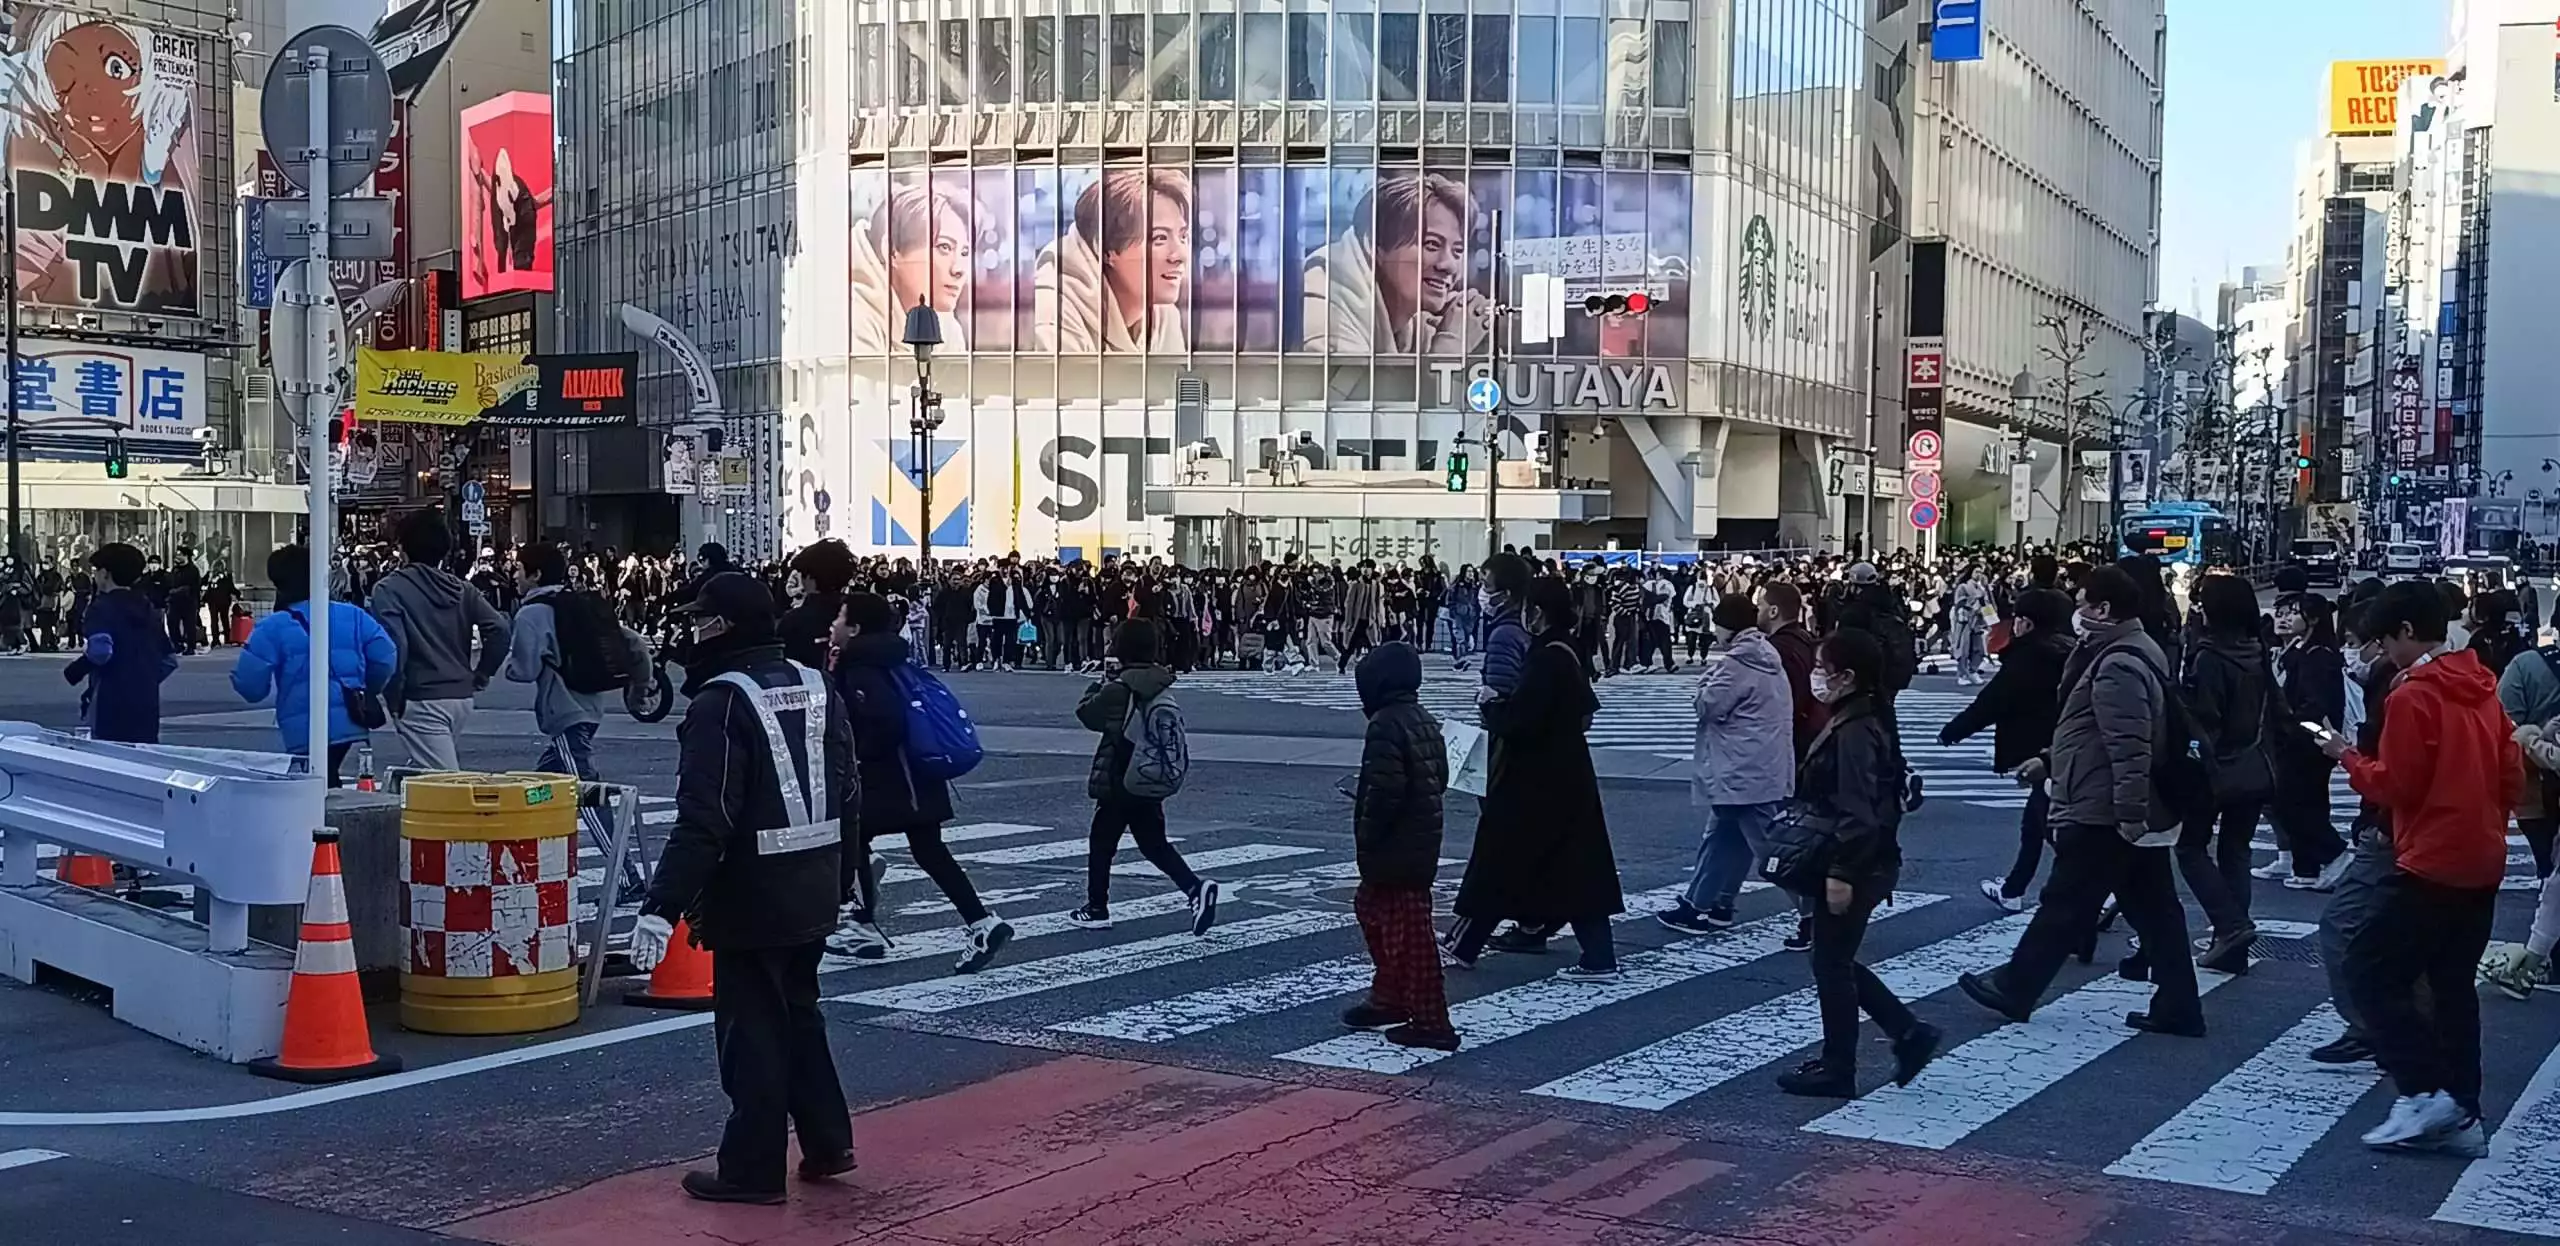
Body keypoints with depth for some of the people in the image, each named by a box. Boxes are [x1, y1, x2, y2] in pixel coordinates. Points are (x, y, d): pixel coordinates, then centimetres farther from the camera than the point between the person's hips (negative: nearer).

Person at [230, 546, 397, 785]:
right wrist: (365, 692, 19)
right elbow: (386, 658, 2)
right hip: (350, 724, 5)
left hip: (304, 731, -5)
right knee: (329, 786, 20)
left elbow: (251, 686, -8)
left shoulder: (271, 628, -6)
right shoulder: (353, 615, 6)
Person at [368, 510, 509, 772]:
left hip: (421, 699, -6)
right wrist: (478, 678, 5)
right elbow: (499, 630, -1)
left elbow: (393, 645, -17)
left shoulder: (389, 589, -7)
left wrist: (394, 698, -8)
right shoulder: (461, 589, 9)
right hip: (462, 696, 6)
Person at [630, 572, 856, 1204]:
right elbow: (846, 792, 14)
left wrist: (663, 905, -23)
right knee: (799, 1013, 21)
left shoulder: (722, 702, -17)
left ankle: (752, 1170, 9)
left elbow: (702, 820, -24)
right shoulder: (815, 687, 7)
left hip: (751, 899, -8)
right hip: (813, 893, 8)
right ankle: (827, 1143, 28)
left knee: (751, 1030, 2)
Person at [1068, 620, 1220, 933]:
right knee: (1154, 843, 14)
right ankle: (1195, 887, -3)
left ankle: (1097, 909, 19)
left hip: (1118, 782, -6)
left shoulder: (1119, 689, -20)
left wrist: (1103, 680, 4)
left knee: (1101, 844, 10)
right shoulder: (1161, 684, 0)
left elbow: (1086, 713, -6)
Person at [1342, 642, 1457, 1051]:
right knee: (1369, 907, 24)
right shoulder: (1426, 722, 11)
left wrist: (1367, 839, -14)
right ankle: (1389, 998, 32)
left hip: (1394, 850, -10)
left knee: (1409, 931, -4)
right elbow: (1439, 777, 17)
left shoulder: (1385, 726, -19)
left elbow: (1385, 791, -25)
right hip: (1422, 844, 10)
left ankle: (1431, 1021, 0)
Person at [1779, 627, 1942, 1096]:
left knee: (1831, 965, 2)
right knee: (1837, 962, 18)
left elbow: (1856, 811, -24)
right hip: (1855, 866, 10)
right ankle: (1909, 1032, 20)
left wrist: (1841, 873, -24)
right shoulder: (1856, 723, 11)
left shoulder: (1854, 732, -20)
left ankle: (1837, 1071, 12)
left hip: (1851, 869, -10)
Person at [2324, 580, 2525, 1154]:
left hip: (2431, 865, -9)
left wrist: (2349, 756, 0)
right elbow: (2512, 778, 13)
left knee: (2371, 973, -3)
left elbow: (2395, 786, -15)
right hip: (2481, 865, 9)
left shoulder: (2414, 695, -14)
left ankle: (2426, 1095, -10)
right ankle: (2461, 1116, 14)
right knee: (2453, 985, 13)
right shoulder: (2482, 689, 10)